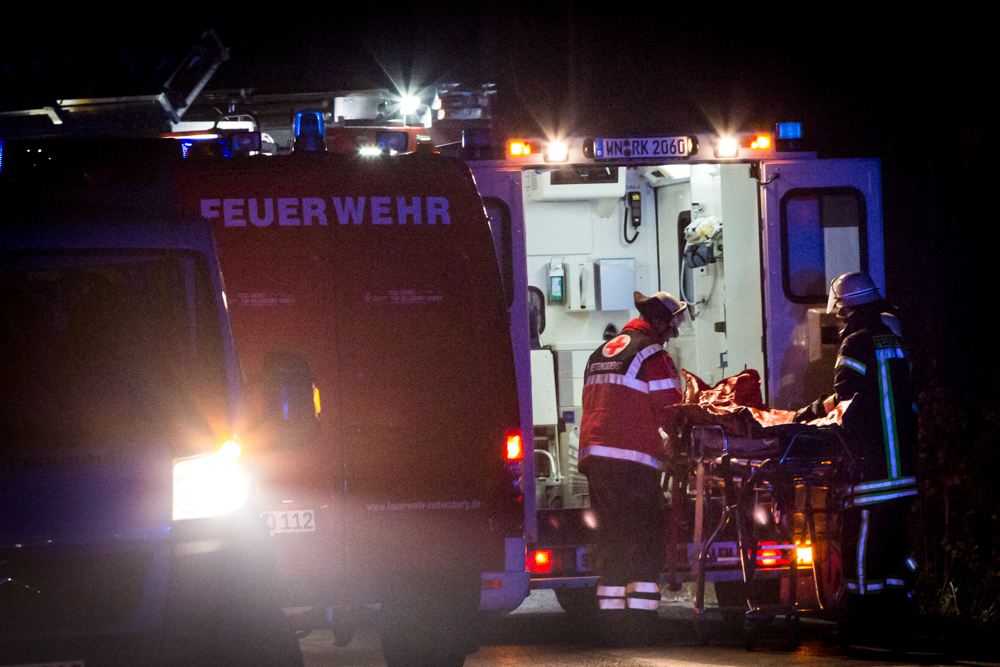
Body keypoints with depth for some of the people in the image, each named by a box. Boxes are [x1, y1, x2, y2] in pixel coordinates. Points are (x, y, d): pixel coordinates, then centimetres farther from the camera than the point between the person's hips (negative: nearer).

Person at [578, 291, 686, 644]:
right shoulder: (654, 356, -5)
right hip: (633, 460, -7)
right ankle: (640, 626, -11)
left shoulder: (600, 354, 20)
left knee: (610, 540, 11)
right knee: (643, 541, -5)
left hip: (594, 455, 7)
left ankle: (612, 621, 8)